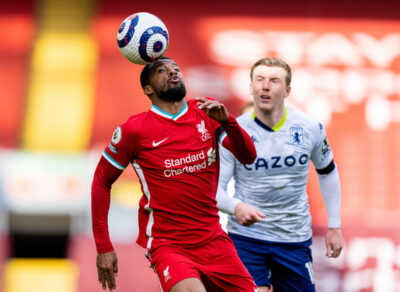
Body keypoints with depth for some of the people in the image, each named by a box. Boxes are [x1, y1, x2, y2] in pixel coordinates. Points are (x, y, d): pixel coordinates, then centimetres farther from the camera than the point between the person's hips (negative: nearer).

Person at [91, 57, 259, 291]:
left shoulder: (207, 112, 7)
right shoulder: (135, 129, -4)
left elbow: (249, 157, -1)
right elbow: (102, 182, 4)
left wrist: (227, 120, -20)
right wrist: (103, 247, 2)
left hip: (213, 240, 5)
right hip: (166, 244, -5)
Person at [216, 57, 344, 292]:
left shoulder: (311, 129, -3)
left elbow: (327, 172, 14)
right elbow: (215, 187, -9)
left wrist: (334, 226, 13)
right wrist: (236, 207, -31)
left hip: (296, 239, 2)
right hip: (246, 237, -2)